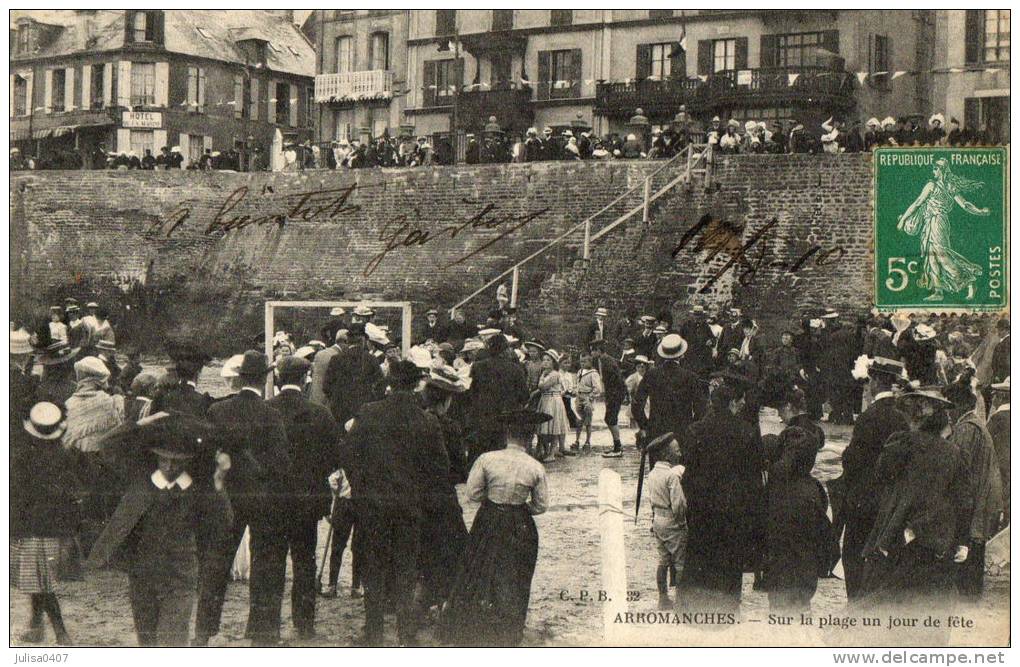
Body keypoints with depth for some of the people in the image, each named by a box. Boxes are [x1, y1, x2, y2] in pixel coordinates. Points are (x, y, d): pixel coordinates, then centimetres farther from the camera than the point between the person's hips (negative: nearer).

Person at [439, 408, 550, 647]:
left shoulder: (486, 460, -13)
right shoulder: (536, 468, -11)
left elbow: (472, 493, -8)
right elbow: (541, 506, -3)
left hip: (488, 524, 0)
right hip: (520, 529, 0)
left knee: (480, 577, 13)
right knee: (512, 583, 14)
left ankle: (471, 635, 19)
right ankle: (505, 636, 22)